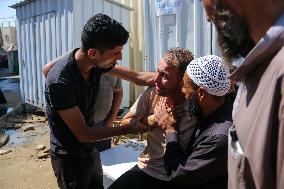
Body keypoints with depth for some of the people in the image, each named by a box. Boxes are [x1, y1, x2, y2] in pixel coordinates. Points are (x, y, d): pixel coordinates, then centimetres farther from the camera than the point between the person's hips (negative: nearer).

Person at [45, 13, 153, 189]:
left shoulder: (95, 62, -12)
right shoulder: (60, 82, -31)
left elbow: (137, 77, -1)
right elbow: (82, 134, -24)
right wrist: (129, 129, -20)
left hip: (90, 149, 7)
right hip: (69, 157, -6)